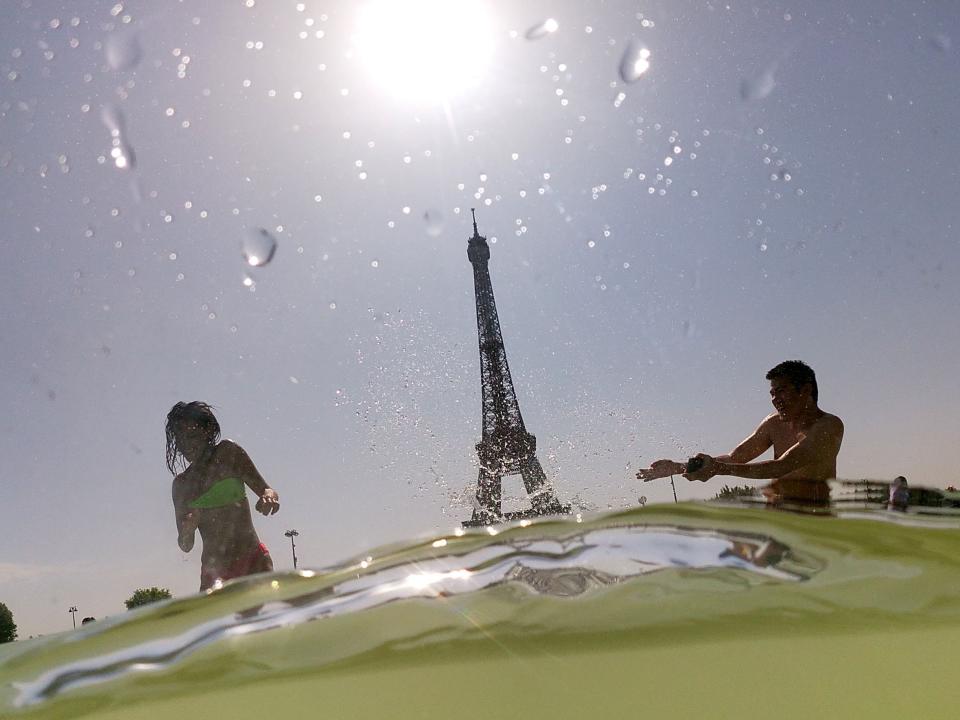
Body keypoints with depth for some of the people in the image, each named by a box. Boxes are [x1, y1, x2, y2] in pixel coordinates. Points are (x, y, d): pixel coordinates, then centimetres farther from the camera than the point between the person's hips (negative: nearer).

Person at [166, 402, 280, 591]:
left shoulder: (227, 453, 5)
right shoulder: (181, 483, 12)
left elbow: (264, 489, 0)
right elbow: (186, 546, 12)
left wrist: (269, 495, -25)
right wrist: (188, 529, -12)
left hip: (253, 559, -2)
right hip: (214, 566, 2)